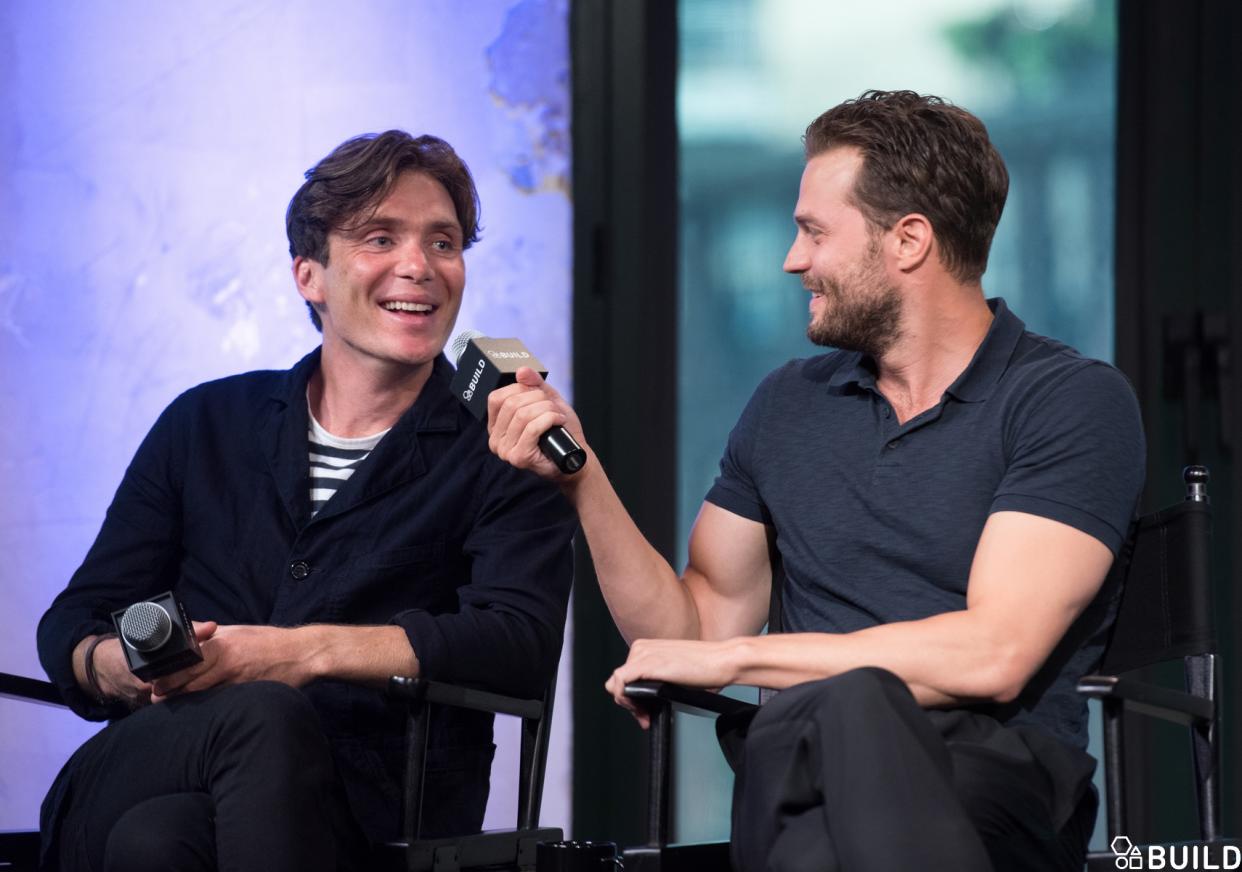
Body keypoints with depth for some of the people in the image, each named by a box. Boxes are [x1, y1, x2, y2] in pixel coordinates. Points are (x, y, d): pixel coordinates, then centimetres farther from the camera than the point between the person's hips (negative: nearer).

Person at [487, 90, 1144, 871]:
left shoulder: (1075, 400, 1)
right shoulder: (789, 405, 21)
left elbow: (992, 657, -10)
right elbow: (695, 627, 22)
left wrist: (730, 657, -4)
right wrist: (582, 479, 8)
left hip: (995, 775, -2)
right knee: (850, 705, -37)